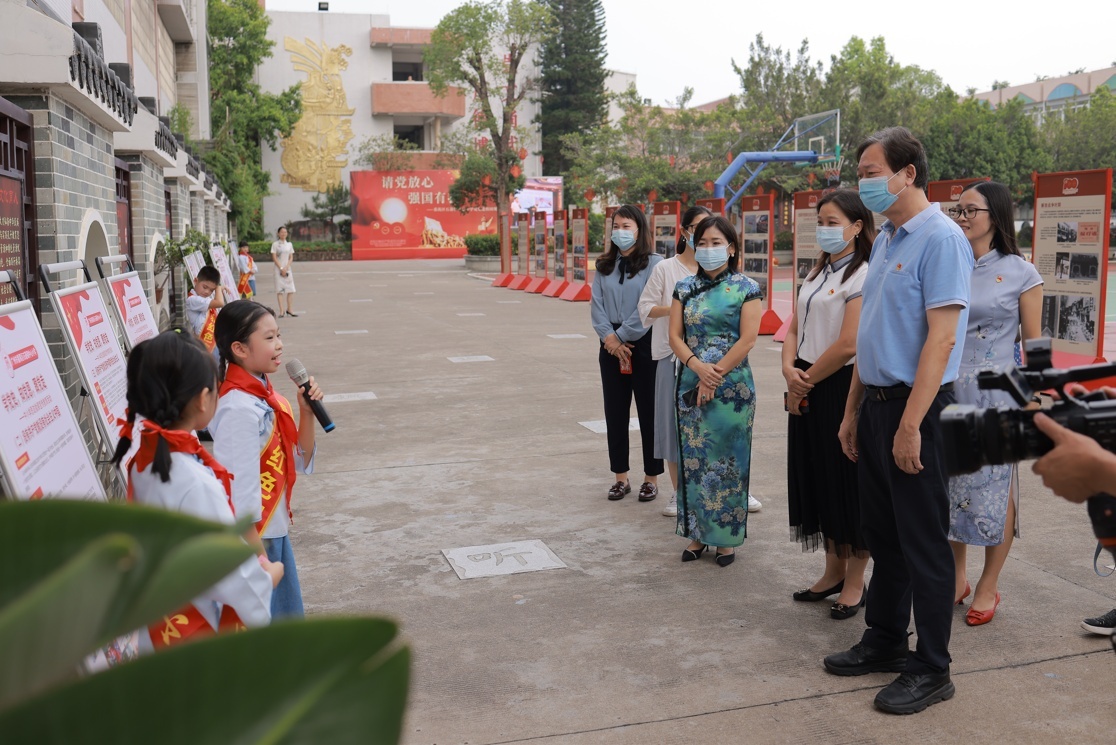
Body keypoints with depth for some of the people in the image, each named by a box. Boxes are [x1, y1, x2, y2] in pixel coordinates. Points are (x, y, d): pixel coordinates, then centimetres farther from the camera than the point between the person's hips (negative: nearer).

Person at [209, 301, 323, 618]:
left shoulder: (266, 395, 4)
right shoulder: (239, 408, -23)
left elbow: (300, 461, 10)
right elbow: (241, 487, -23)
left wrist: (307, 412, -3)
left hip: (276, 530, 9)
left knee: (287, 617, 21)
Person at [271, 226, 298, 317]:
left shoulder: (289, 244, 11)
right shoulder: (275, 244, 1)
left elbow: (291, 258, 7)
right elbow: (274, 258, -4)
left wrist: (286, 268, -6)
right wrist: (281, 268, -11)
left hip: (288, 269, 3)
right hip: (278, 269, -3)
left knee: (290, 290, -3)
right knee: (280, 290, -5)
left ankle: (290, 310, 3)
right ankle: (281, 312, -6)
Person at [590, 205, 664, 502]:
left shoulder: (654, 263, -7)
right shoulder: (604, 265, 10)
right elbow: (596, 304, 3)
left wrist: (621, 336, -12)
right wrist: (609, 337, -11)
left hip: (644, 344, -5)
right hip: (611, 345, 5)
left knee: (648, 411, 3)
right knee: (615, 411, 9)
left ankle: (651, 478, 14)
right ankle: (621, 476, 19)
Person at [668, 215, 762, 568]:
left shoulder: (746, 288, -2)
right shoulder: (685, 288, 8)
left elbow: (747, 340, -9)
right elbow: (675, 336, 2)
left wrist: (716, 375, -14)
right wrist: (698, 366, -15)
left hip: (732, 386, -3)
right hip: (691, 384, 3)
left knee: (727, 459, 2)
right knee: (693, 458, 6)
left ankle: (726, 536, 14)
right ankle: (698, 533, 18)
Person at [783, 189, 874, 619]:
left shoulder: (864, 275, -12)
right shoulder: (817, 273, 15)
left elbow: (849, 345, -19)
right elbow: (794, 329, 12)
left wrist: (807, 379, -10)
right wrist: (790, 370, -6)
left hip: (843, 389, -8)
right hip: (807, 391, 8)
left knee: (847, 483, 2)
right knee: (817, 478, 14)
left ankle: (854, 582, 15)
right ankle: (833, 571, 28)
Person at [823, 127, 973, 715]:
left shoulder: (940, 239, -14)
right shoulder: (884, 241, 13)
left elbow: (941, 337, -21)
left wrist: (910, 424, -23)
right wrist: (853, 411, 15)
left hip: (914, 408, -9)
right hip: (875, 403, 9)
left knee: (923, 542, 2)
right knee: (882, 533, 17)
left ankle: (931, 670, 14)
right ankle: (884, 642, 31)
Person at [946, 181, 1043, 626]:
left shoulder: (1021, 273, -3)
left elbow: (1033, 344, 0)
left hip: (995, 396, -3)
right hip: (947, 393, 4)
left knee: (995, 490, 4)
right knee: (951, 486, 10)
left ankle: (988, 587, 19)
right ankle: (956, 578, 26)